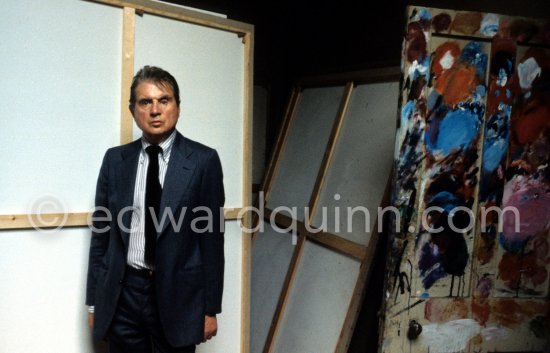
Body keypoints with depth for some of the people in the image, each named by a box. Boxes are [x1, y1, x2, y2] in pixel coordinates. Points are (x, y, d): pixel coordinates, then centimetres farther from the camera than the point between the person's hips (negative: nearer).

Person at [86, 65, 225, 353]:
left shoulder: (203, 160, -5)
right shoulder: (115, 160, 3)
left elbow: (212, 236, -4)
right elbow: (101, 232, 7)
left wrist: (211, 308, -3)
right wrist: (93, 299, 7)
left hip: (177, 294, -2)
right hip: (121, 293, 3)